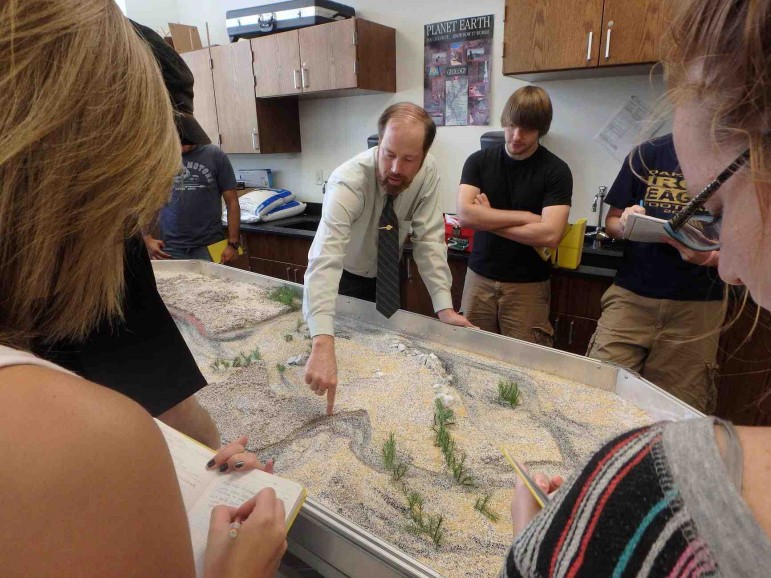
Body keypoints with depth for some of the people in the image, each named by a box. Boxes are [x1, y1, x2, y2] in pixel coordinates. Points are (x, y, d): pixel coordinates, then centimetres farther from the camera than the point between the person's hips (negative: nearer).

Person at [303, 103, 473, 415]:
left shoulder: (427, 172, -23)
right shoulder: (348, 181, -37)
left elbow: (428, 238, -20)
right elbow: (324, 259, -49)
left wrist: (444, 306, -30)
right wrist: (322, 344, -61)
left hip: (385, 276, 4)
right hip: (342, 277, -3)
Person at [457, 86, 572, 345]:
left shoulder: (556, 171, -6)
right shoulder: (479, 161, 2)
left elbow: (550, 235, -17)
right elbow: (465, 214, -12)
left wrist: (487, 220, -11)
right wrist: (525, 217, -13)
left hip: (528, 286, -2)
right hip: (479, 278, 2)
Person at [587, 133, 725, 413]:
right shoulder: (648, 153, 5)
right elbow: (611, 222, 10)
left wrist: (709, 257, -16)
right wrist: (624, 224, -13)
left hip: (697, 307, 0)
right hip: (631, 296, 0)